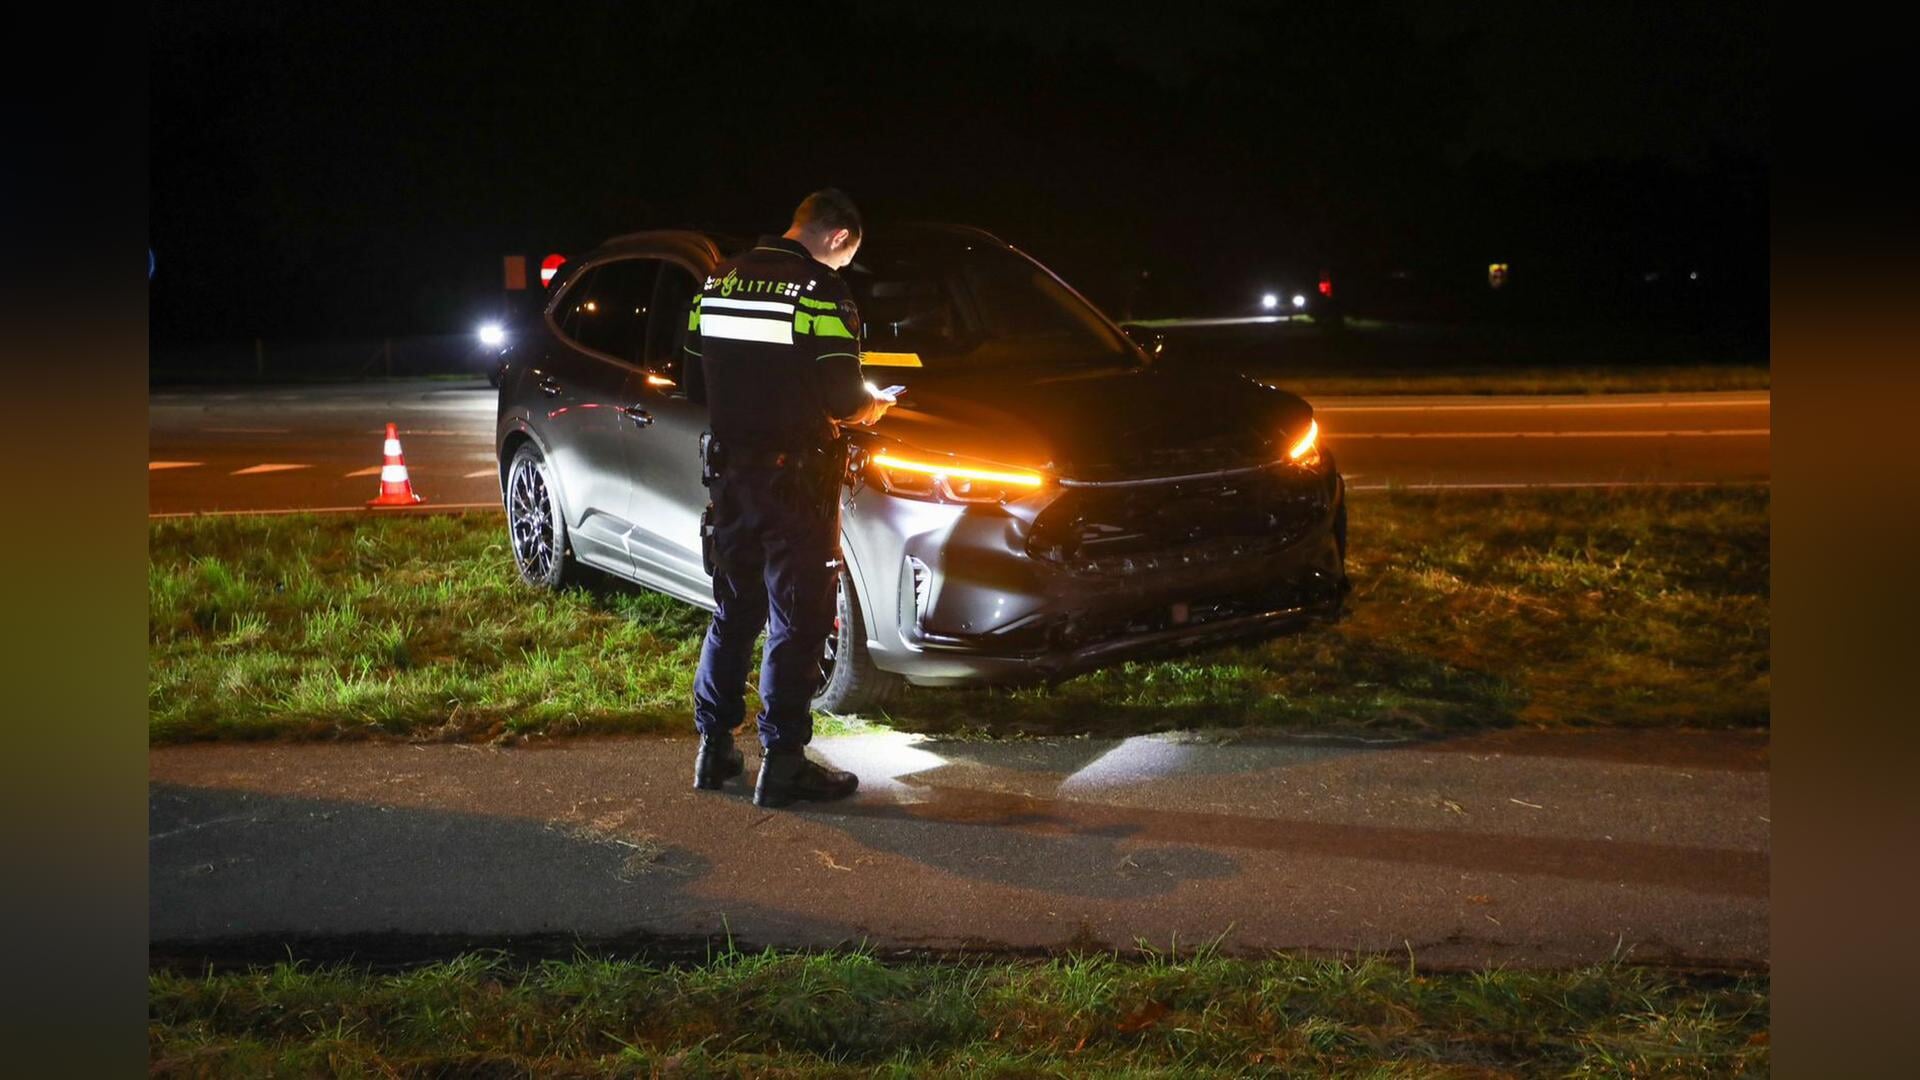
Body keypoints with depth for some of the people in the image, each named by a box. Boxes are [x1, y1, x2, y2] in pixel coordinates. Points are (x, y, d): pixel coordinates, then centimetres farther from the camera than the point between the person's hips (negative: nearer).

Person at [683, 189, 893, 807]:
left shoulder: (719, 282, 8)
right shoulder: (821, 292, -13)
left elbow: (698, 377, 11)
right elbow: (841, 397, -16)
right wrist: (872, 408, 4)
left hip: (729, 471, 7)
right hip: (795, 477, -7)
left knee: (733, 612, 17)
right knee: (797, 621, 2)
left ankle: (714, 750, 22)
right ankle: (783, 763, 5)